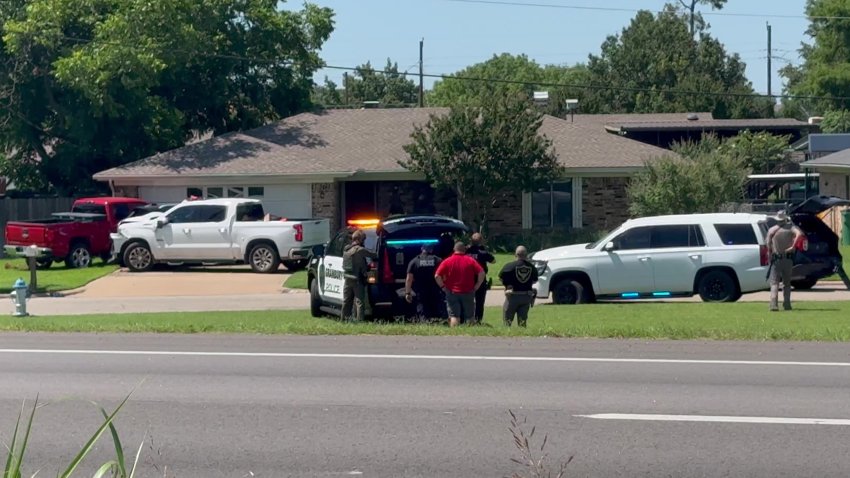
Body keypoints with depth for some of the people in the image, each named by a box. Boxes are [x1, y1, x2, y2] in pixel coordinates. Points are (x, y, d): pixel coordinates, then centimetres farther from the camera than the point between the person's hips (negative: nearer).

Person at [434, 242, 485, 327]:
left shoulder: (447, 261, -2)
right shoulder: (470, 261, 0)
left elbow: (437, 276, -10)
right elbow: (481, 273, -8)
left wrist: (443, 286, 0)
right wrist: (476, 286, 0)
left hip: (452, 293, -1)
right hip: (468, 293, 1)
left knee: (454, 316, -2)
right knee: (469, 317, 10)